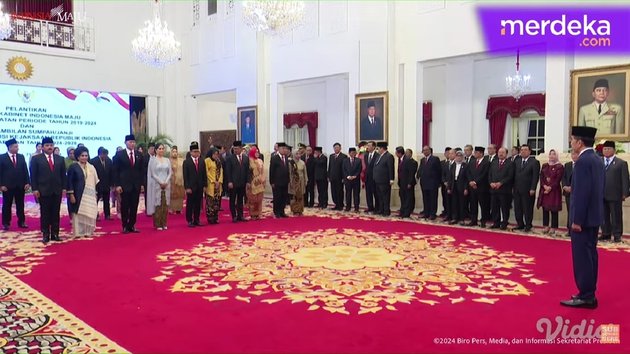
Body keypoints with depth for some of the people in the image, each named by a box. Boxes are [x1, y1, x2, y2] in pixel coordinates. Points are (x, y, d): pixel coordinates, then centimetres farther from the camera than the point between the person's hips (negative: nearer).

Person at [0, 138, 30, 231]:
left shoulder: (21, 157, 8)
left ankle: (21, 222, 14)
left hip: (20, 185, 3)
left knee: (20, 205, 8)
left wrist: (27, 182, -2)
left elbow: (25, 170, 6)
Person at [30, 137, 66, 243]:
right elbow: (33, 175, -1)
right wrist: (35, 189, -7)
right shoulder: (36, 159, 2)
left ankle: (55, 234, 11)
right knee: (45, 214, 3)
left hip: (57, 190, 3)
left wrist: (64, 188, 3)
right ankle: (45, 235, 8)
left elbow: (63, 175, 10)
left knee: (56, 214, 5)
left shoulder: (60, 159, 10)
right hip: (43, 190, -2)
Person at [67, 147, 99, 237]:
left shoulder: (91, 167, 10)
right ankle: (78, 232, 7)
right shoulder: (73, 166, -3)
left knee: (89, 214, 4)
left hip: (90, 195, 4)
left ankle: (88, 232, 15)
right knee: (78, 214, 0)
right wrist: (71, 194, -12)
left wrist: (95, 194, 9)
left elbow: (95, 181, 13)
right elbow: (70, 181, -6)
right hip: (78, 195, -4)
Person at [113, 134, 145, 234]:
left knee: (134, 207, 6)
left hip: (136, 185, 3)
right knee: (125, 207, 3)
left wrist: (142, 184, 5)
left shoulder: (139, 155, 8)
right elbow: (116, 171, -3)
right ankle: (125, 226, 11)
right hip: (124, 185, -3)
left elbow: (142, 170, 10)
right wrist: (117, 185, -9)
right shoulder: (119, 154, -2)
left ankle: (132, 226, 14)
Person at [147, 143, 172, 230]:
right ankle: (157, 224, 0)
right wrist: (161, 182, -12)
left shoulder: (167, 160, 11)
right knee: (157, 204, -3)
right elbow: (153, 173, -7)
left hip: (166, 185, 4)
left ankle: (164, 223, 9)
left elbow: (170, 172, 8)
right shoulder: (153, 160, -1)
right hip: (156, 185, -4)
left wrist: (166, 182, -7)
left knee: (165, 204, 3)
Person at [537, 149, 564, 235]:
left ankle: (553, 228, 3)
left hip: (554, 190, -5)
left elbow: (558, 180, -9)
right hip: (544, 190, 5)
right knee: (545, 208, 6)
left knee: (554, 210, -3)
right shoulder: (544, 165, 13)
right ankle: (546, 226, 13)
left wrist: (550, 187, -16)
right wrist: (544, 186, -9)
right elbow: (541, 177, 7)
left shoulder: (560, 166, -2)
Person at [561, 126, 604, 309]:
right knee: (589, 254, 15)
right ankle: (589, 293, 23)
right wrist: (581, 217, 17)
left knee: (582, 256, -4)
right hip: (594, 215, 10)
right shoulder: (597, 160, 12)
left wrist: (577, 220, -19)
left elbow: (582, 192, -22)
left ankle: (586, 296, 1)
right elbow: (598, 189, 14)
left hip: (584, 218, -10)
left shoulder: (583, 161, -17)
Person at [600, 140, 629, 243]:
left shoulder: (621, 163, 3)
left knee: (616, 216, 2)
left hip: (615, 195, -3)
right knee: (604, 216, 8)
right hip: (601, 195, 3)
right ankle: (606, 234, 17)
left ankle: (617, 235, 10)